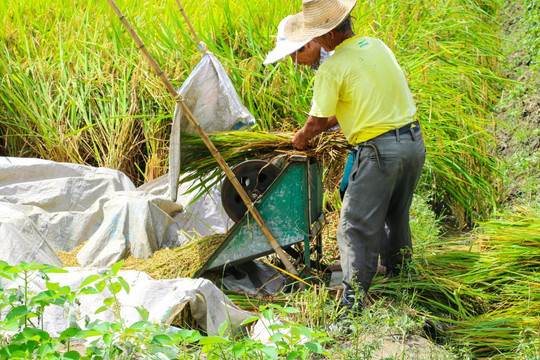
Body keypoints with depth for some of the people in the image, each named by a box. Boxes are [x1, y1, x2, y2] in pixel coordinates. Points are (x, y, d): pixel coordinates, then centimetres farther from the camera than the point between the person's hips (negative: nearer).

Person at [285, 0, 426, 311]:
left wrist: (300, 140, 14)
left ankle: (353, 302, -6)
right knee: (397, 217, 23)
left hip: (380, 150, -8)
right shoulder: (377, 46, 10)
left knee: (358, 227, -3)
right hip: (413, 140, 8)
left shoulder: (332, 68, -12)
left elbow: (317, 124, -7)